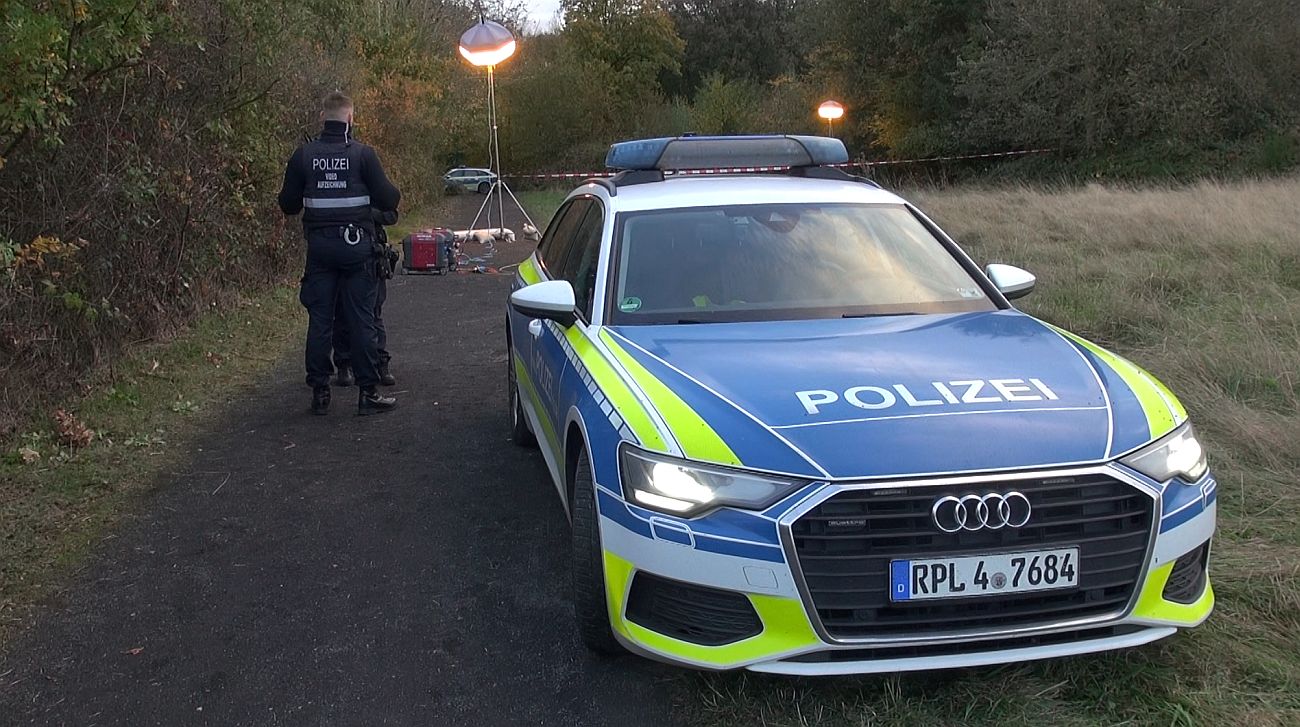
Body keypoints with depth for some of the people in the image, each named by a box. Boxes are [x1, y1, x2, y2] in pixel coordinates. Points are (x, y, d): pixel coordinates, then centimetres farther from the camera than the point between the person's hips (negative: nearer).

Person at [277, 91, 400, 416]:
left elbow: (288, 204, 5)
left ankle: (319, 392, 10)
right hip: (356, 245, -2)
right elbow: (386, 199, -7)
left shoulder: (303, 155, 0)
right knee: (361, 319, 2)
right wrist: (395, 195, 15)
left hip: (319, 246, 2)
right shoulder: (363, 153, -7)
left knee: (319, 319, 7)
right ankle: (368, 393, 5)